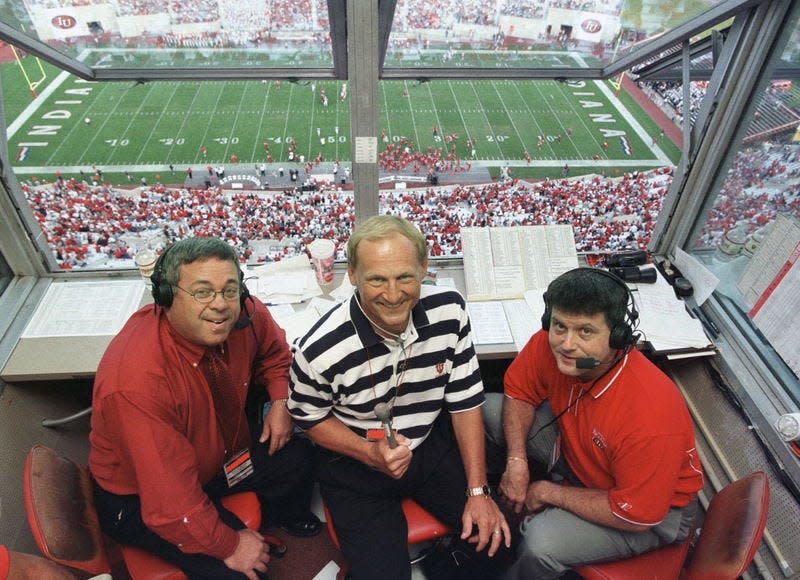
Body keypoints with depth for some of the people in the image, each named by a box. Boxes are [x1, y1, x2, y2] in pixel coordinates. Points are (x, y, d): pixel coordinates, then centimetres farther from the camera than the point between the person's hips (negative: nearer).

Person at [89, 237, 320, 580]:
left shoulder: (242, 316, -21)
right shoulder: (137, 380, -39)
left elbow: (274, 351, 4)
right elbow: (170, 501, -32)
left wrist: (280, 400, -12)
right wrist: (229, 544, -20)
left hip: (222, 447, 6)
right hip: (141, 497, -6)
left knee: (299, 455, 0)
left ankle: (285, 516, 33)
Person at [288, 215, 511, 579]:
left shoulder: (449, 310, -18)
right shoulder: (319, 351, -28)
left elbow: (465, 400, -7)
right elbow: (310, 419, -7)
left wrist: (478, 490, -8)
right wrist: (371, 453, -23)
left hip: (432, 445, 3)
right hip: (355, 465, -2)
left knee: (499, 537, -3)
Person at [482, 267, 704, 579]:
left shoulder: (650, 418, -40)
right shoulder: (549, 344, -25)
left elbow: (637, 516, -28)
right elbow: (519, 393, -5)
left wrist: (548, 493, -20)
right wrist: (516, 460, -18)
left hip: (653, 514, -5)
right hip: (575, 449, 6)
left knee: (541, 544, -29)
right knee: (489, 410, -4)